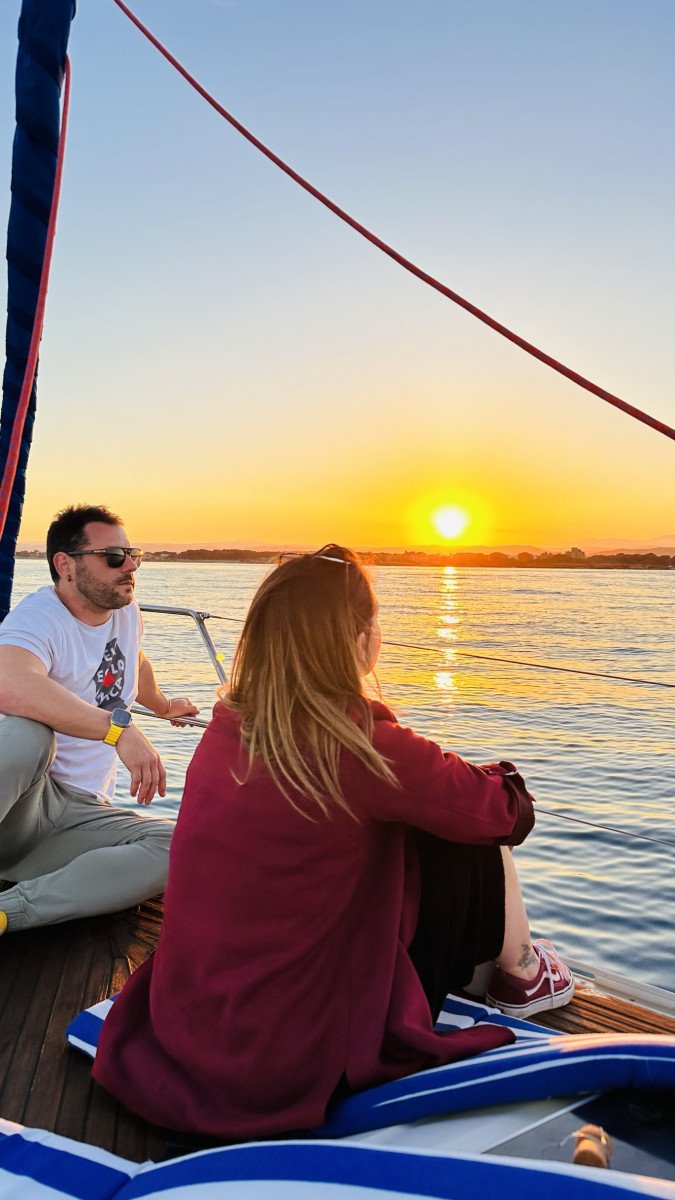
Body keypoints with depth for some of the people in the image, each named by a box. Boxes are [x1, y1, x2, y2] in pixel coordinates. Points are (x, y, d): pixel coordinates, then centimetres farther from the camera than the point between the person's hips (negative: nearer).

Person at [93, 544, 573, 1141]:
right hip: (288, 1064, -6)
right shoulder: (361, 745, -24)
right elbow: (506, 811, -8)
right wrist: (501, 778, 14)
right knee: (469, 837, 2)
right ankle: (521, 974, 29)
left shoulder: (226, 727, -4)